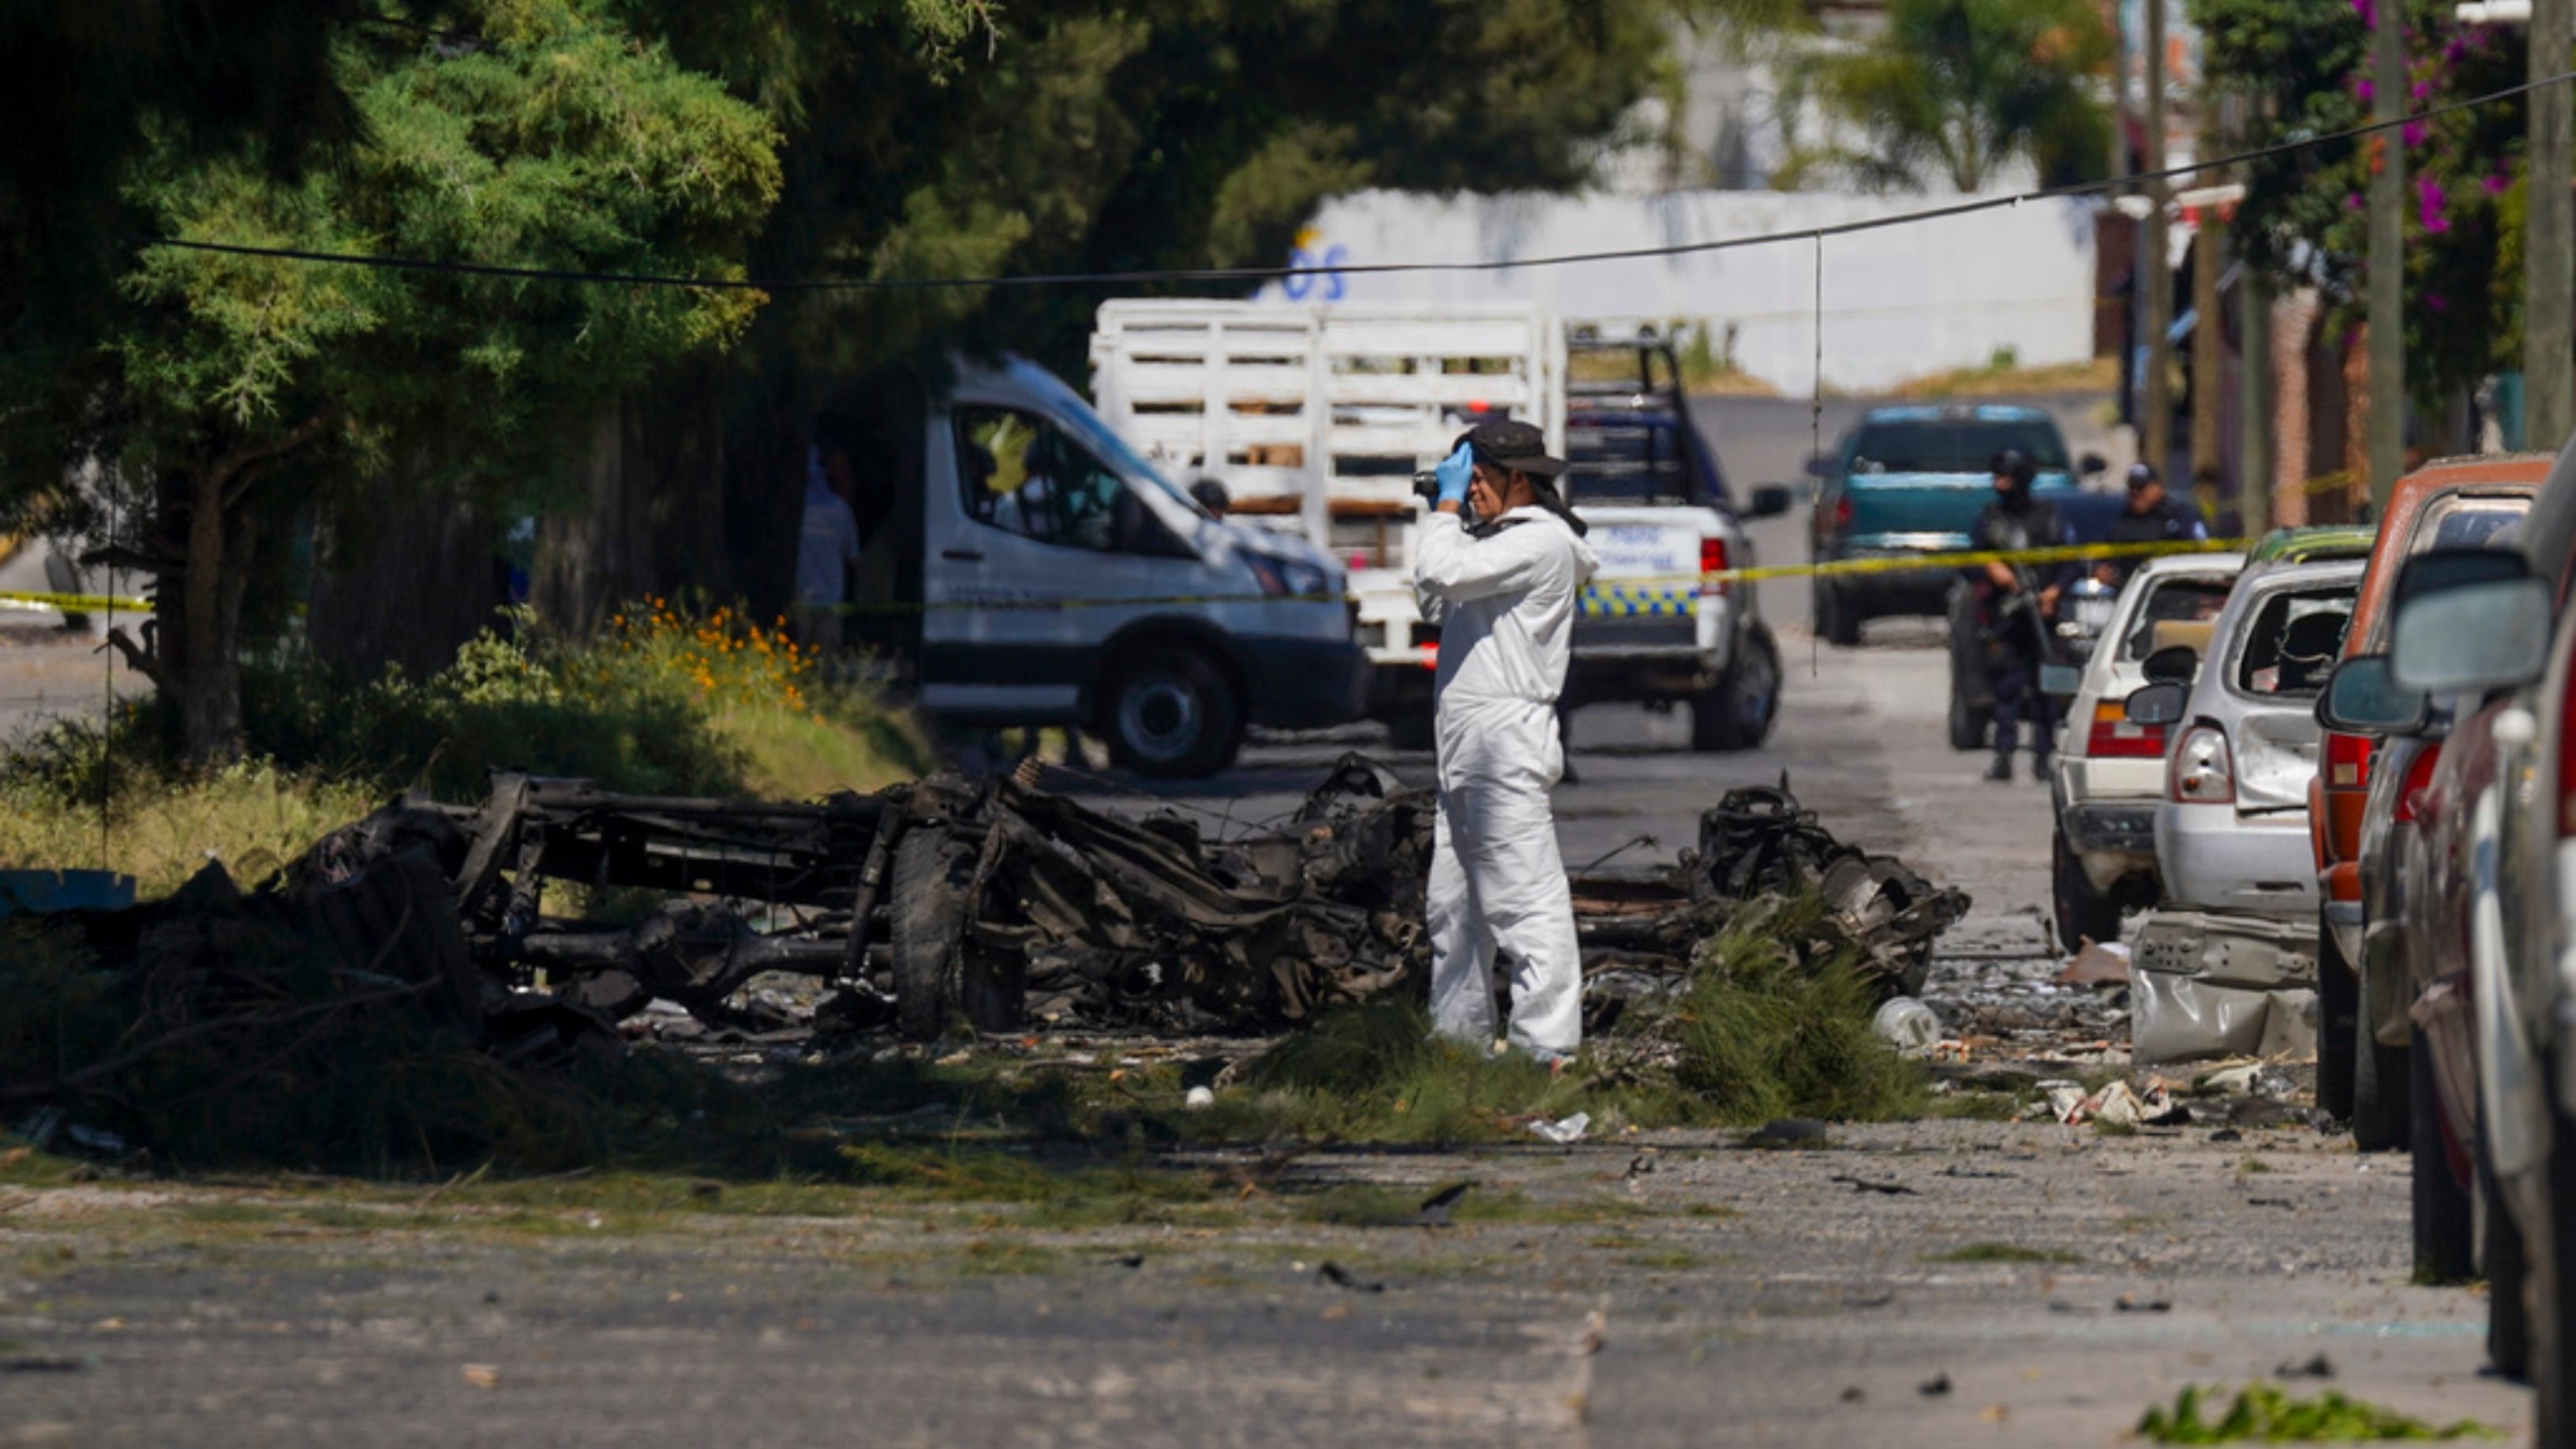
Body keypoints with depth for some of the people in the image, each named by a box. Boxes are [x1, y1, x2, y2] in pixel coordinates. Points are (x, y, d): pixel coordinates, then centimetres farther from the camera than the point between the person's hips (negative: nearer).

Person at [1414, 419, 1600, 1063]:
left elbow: (1444, 574, -21)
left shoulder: (1543, 542, -10)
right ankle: (1459, 1036, 21)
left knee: (1525, 900, -12)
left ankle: (1545, 1046, -15)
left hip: (1507, 742, -11)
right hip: (1466, 751, 11)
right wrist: (1444, 517, 17)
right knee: (1455, 906, 14)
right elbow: (1435, 604, 25)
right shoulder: (1500, 539, 20)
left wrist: (1447, 506, -6)